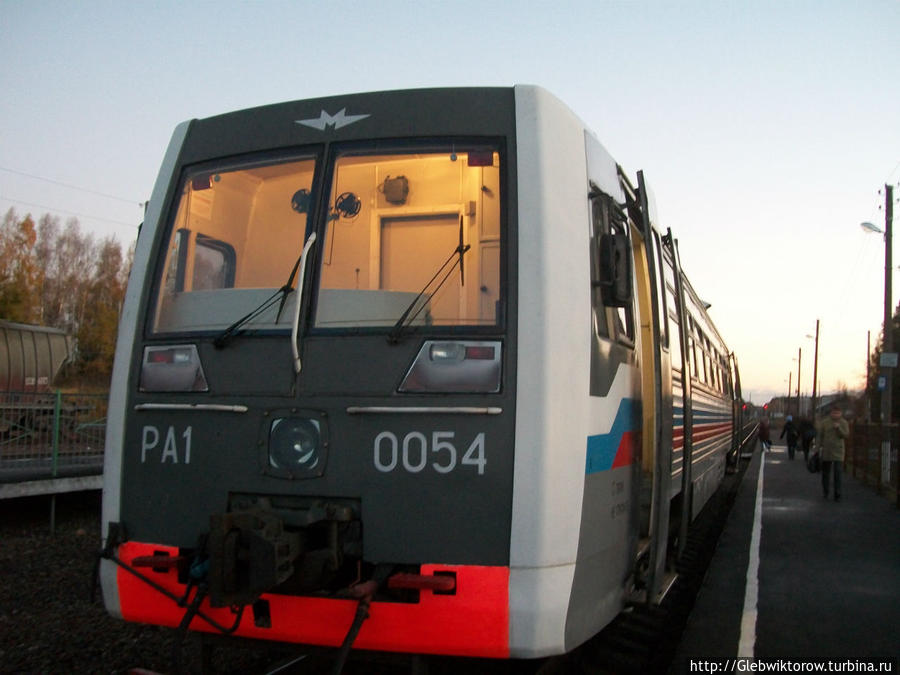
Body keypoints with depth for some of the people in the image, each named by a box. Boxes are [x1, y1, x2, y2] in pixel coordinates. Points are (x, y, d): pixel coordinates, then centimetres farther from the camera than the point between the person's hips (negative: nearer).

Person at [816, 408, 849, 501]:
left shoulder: (844, 423, 2)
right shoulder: (824, 422, 0)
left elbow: (846, 435, -7)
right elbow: (819, 435, 1)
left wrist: (838, 428, -22)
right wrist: (819, 447, -5)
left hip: (838, 451, -1)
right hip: (826, 451, 1)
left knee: (837, 474, -7)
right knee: (826, 472, 9)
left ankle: (837, 495, -3)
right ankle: (825, 492, 25)